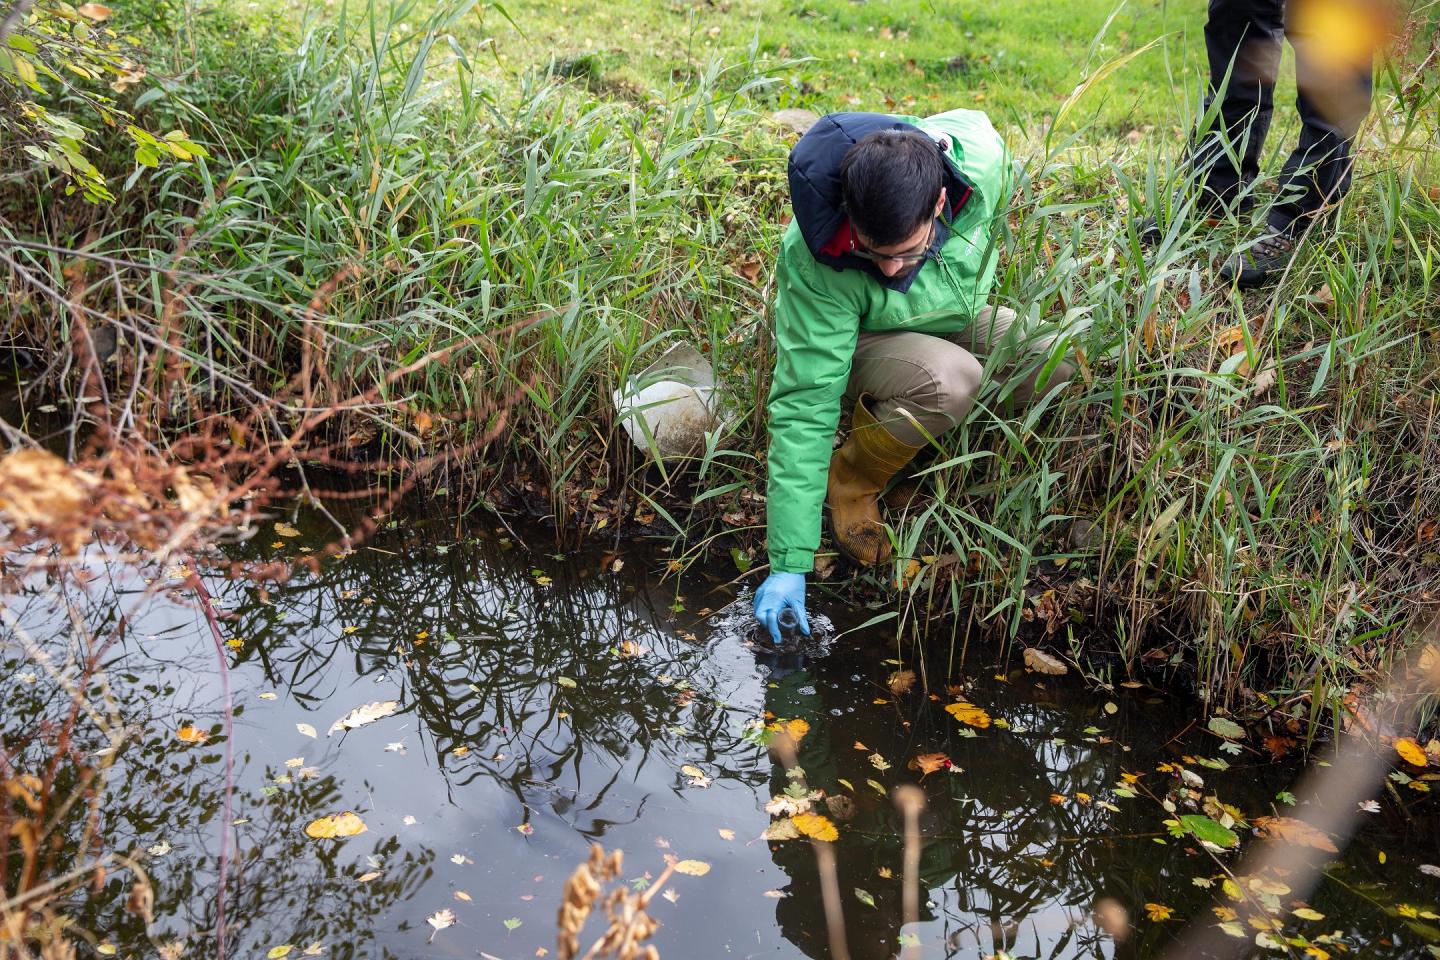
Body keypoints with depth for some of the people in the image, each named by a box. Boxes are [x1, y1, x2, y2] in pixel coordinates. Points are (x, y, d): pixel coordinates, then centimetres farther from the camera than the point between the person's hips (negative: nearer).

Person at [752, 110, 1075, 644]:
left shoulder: (981, 160, -30)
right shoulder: (815, 264, -38)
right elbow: (805, 407, -35)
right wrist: (789, 563, -35)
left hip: (951, 320, 5)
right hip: (851, 339, -5)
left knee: (1059, 364, -21)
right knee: (949, 380, -37)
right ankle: (851, 480, -10)